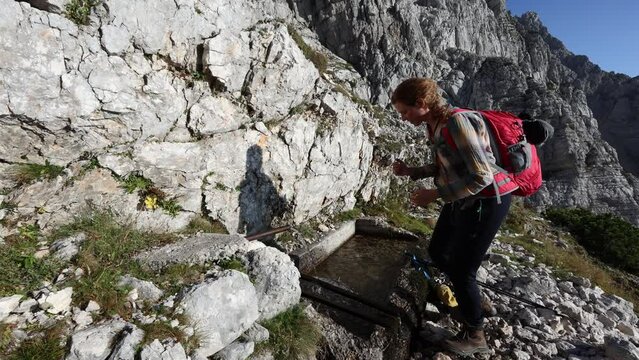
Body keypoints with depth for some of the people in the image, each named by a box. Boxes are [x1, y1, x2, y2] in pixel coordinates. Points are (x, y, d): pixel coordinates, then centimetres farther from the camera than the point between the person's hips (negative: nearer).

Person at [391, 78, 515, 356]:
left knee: (461, 270, 1)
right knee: (437, 252, 19)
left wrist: (434, 194, -24)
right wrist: (411, 172, -1)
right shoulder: (435, 124, 2)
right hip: (462, 199, 9)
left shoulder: (457, 122, -26)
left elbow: (482, 176, -28)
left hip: (486, 202, -9)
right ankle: (463, 293, 47)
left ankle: (475, 336, 26)